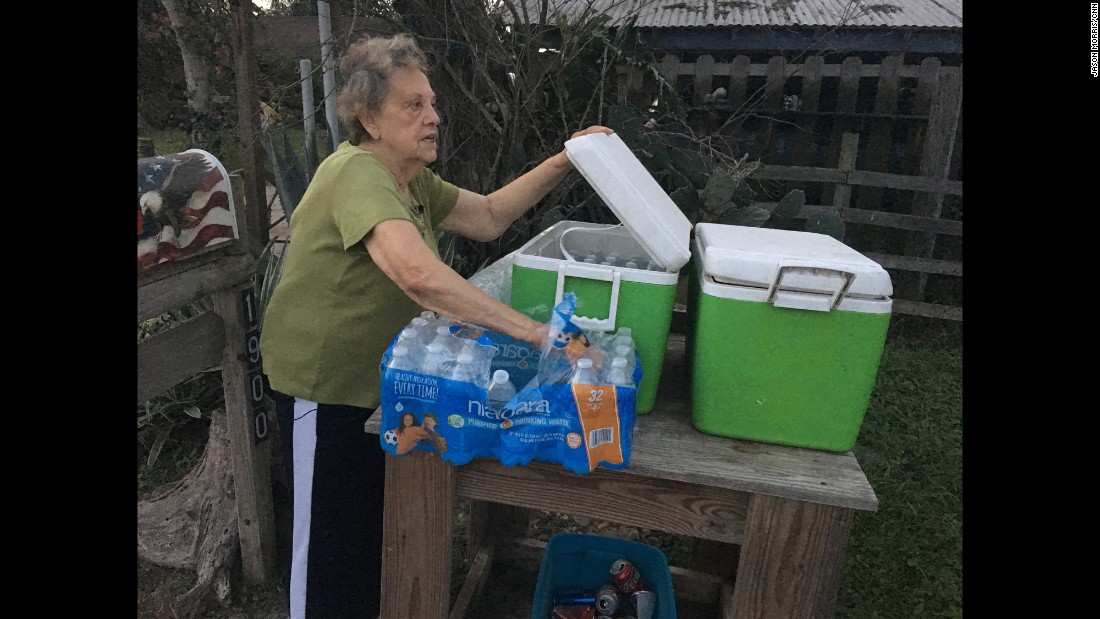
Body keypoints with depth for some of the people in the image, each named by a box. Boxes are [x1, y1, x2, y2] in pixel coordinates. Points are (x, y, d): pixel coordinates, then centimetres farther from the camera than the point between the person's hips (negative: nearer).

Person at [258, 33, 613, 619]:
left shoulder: (412, 180, 6)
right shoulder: (357, 174, -26)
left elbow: (488, 217, 6)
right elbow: (419, 275, -42)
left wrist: (561, 163, -4)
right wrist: (532, 331, -43)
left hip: (376, 374, 9)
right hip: (324, 380, -9)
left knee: (377, 515, 24)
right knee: (334, 532, 9)